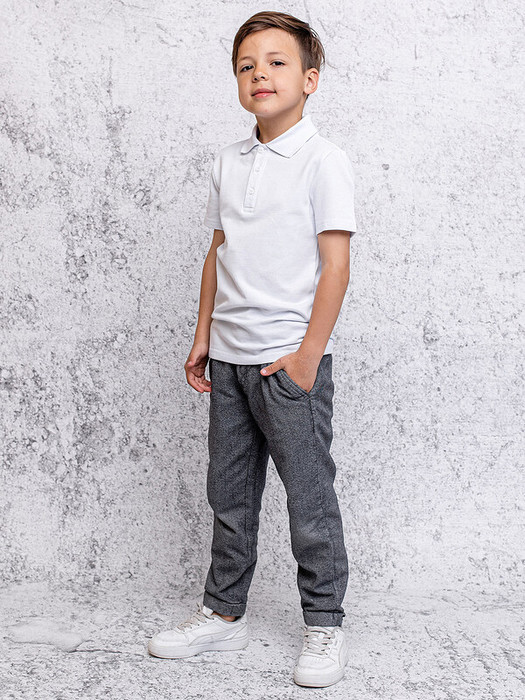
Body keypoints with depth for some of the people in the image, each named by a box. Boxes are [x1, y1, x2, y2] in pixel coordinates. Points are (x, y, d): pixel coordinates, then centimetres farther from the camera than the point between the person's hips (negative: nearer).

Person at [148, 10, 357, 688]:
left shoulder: (323, 160, -8)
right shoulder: (228, 162, 11)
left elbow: (336, 264, -12)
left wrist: (307, 354, -16)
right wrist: (203, 339, 13)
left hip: (290, 359, -6)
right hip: (229, 358, 6)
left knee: (309, 496, 3)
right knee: (230, 493, 14)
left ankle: (324, 625, 18)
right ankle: (223, 613, 28)